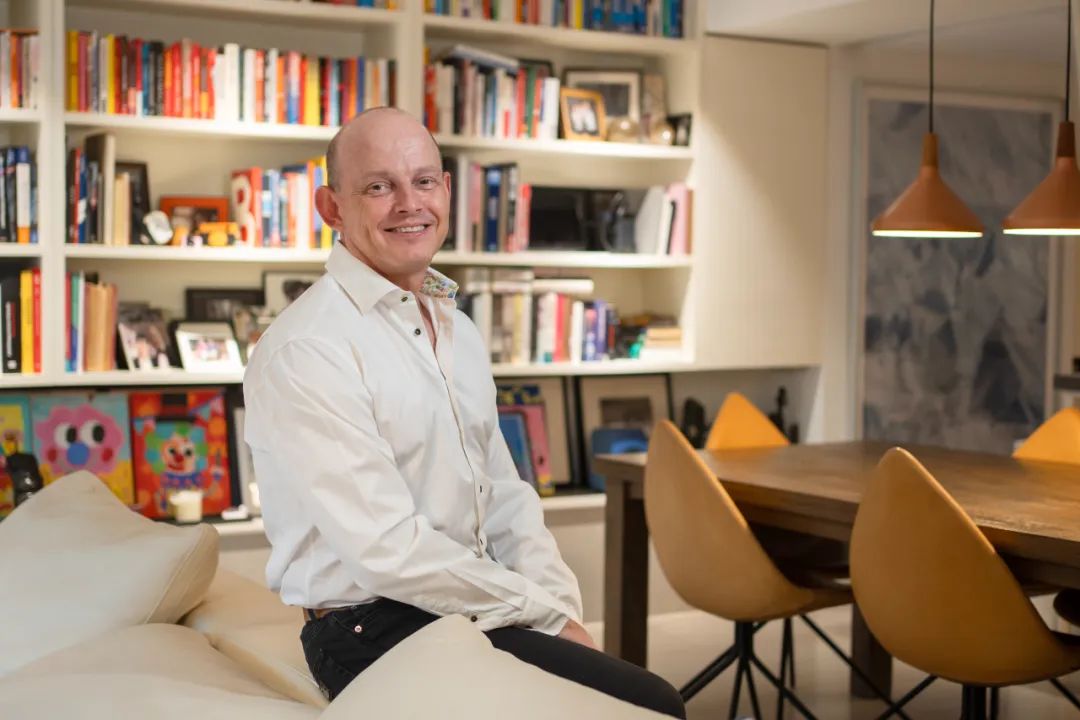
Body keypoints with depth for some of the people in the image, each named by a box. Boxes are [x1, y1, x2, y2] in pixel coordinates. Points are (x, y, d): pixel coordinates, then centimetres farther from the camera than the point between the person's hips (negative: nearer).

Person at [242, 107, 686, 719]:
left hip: (476, 608, 8)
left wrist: (563, 613, -1)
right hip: (375, 629, -8)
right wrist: (542, 610, -13)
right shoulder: (303, 352, -15)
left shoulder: (459, 332, 13)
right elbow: (388, 551, -20)